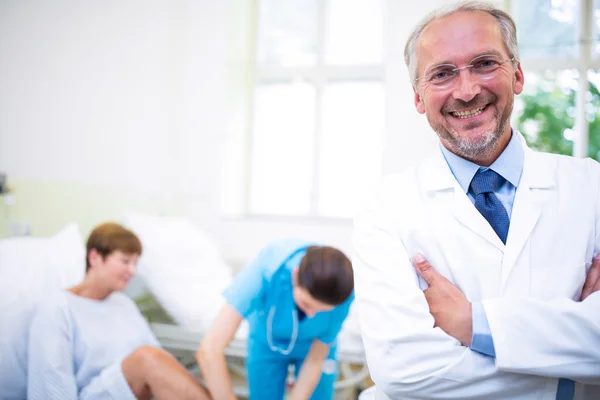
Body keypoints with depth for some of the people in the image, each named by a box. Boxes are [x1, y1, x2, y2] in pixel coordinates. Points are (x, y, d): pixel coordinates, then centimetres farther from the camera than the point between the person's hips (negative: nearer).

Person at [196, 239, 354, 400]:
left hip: (313, 345, 1)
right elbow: (209, 351, -47)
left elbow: (316, 360, -22)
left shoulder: (344, 290, -36)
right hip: (266, 341, 0)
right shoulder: (265, 271, -43)